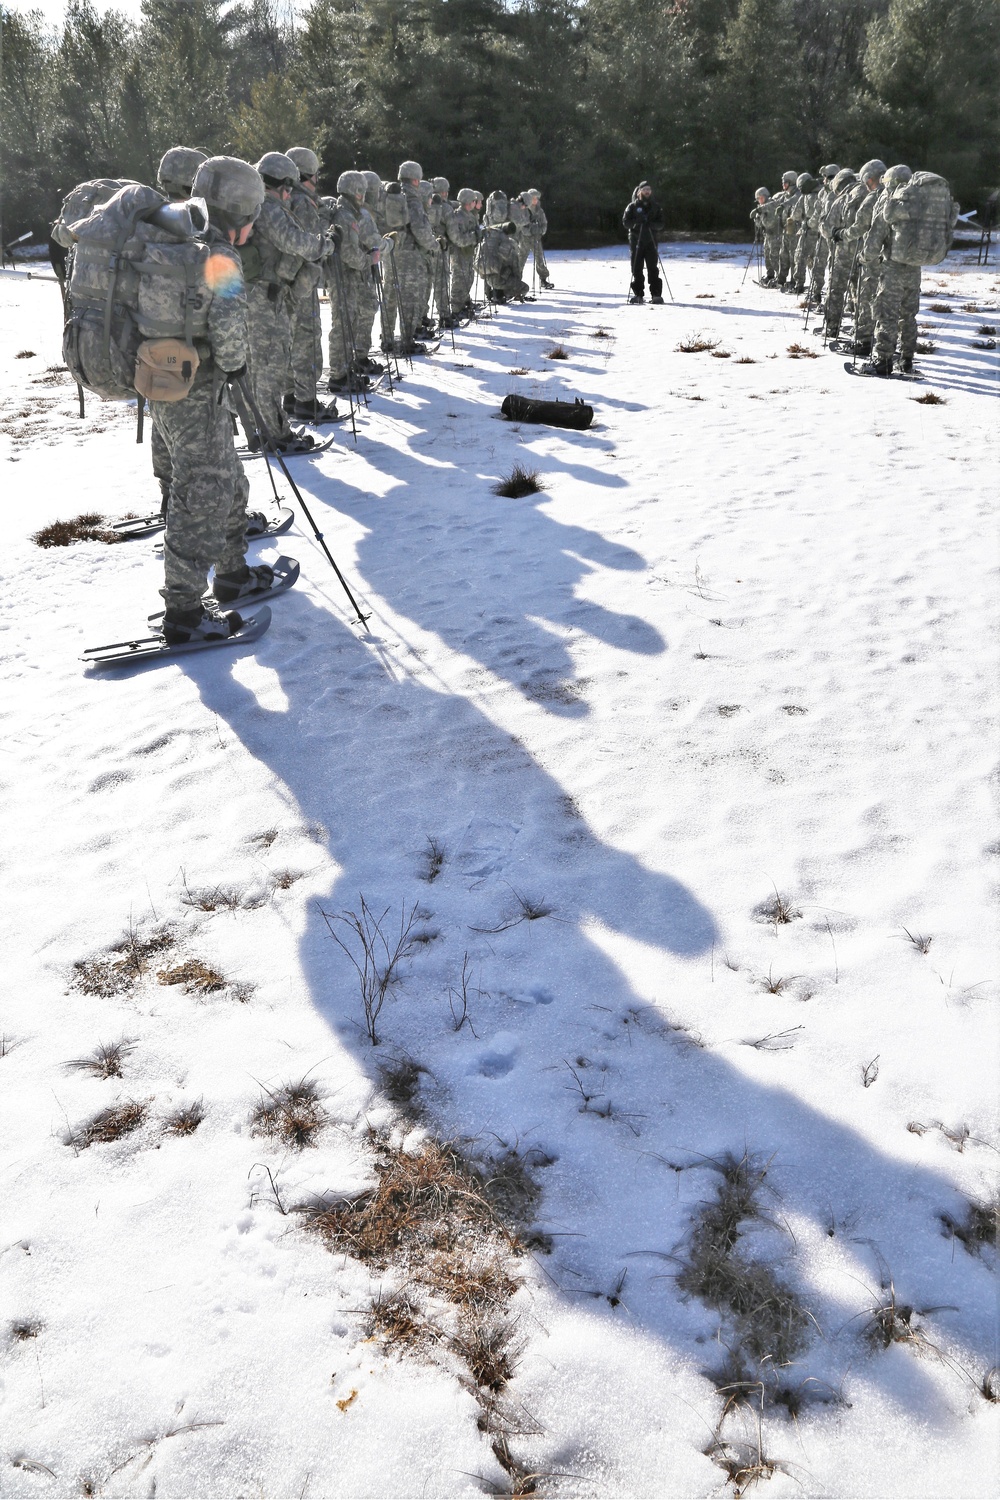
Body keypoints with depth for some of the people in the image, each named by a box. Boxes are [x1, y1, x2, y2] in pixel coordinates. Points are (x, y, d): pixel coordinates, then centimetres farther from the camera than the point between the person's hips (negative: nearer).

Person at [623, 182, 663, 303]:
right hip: (636, 241, 0)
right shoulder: (633, 206, 6)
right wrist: (637, 221, -19)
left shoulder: (655, 206, 11)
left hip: (651, 241, 0)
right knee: (637, 269, 0)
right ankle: (638, 294, 7)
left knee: (653, 268, -6)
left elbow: (661, 224, 6)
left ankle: (656, 294, -6)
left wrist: (652, 223, -15)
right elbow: (625, 221, -1)